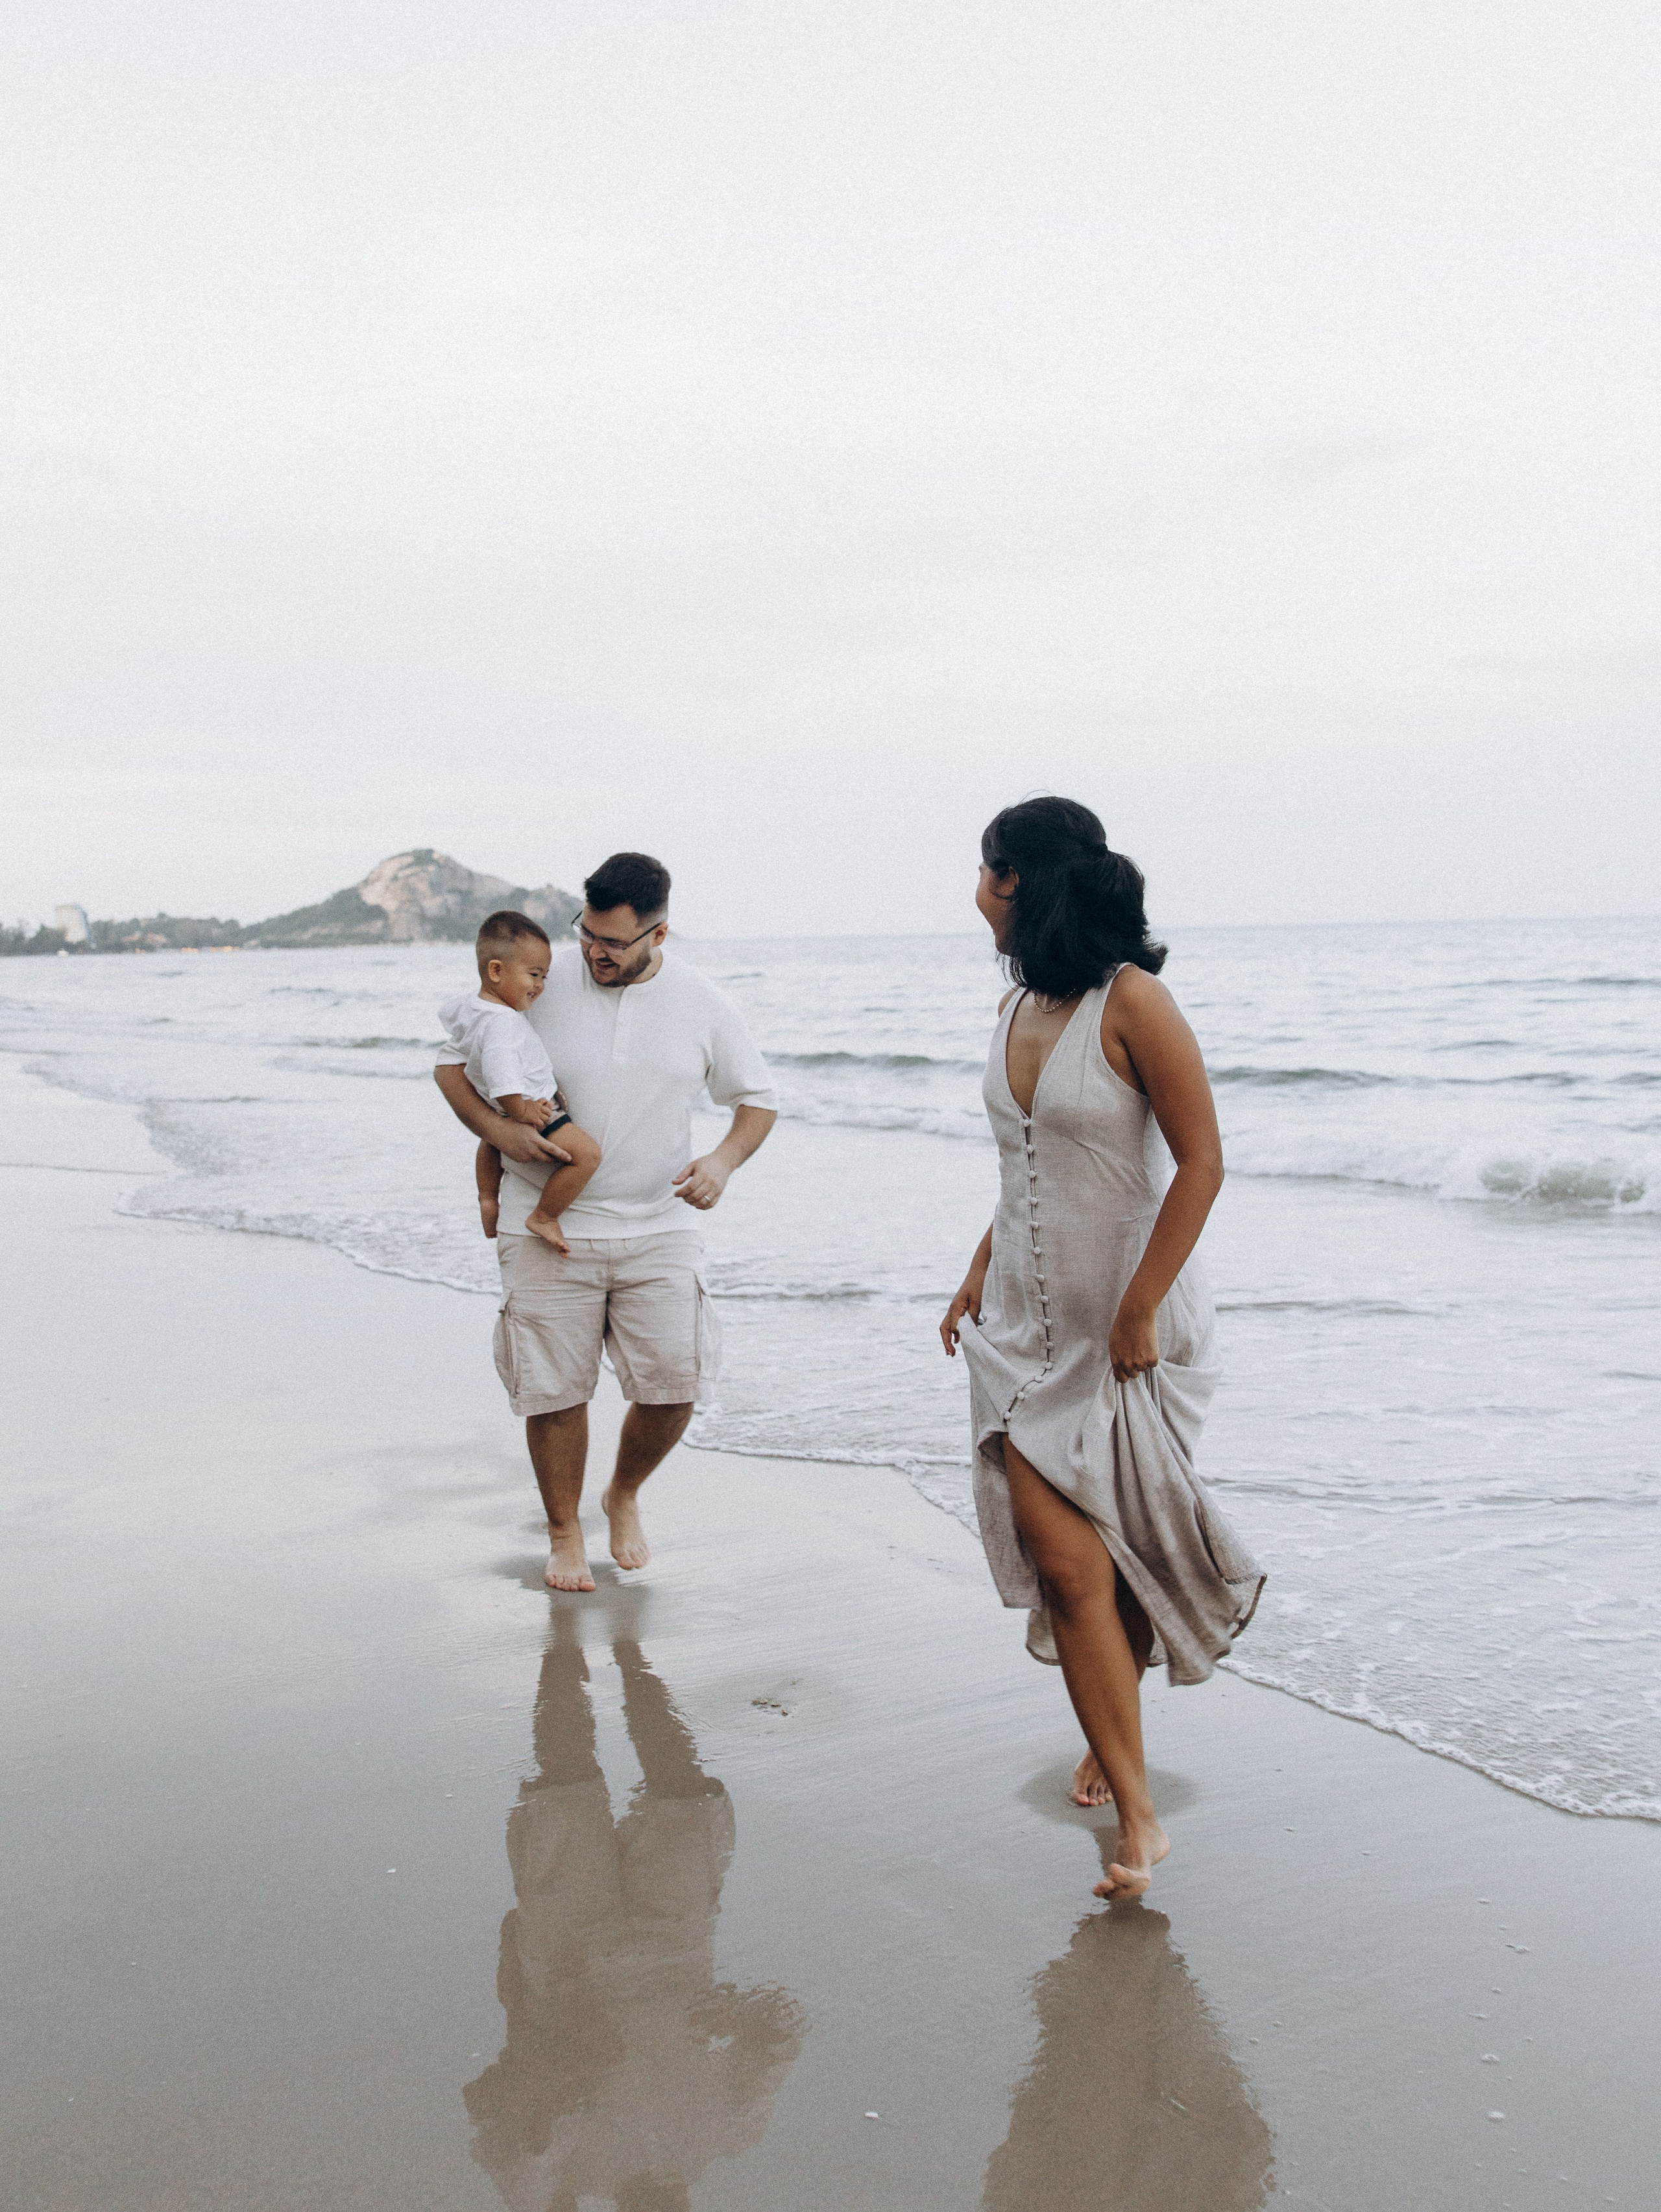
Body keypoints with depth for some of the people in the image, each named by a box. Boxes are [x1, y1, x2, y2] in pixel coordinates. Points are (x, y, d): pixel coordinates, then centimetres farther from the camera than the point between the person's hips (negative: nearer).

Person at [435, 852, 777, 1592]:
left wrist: (724, 1159, -9)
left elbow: (756, 1098, 11)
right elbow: (452, 1063, 4)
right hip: (548, 1231, -1)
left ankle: (624, 1495, 27)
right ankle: (564, 1533, 25)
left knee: (673, 1385, -3)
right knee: (555, 1391, 2)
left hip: (658, 1231, 1)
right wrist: (499, 1131, -15)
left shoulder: (702, 1004, 0)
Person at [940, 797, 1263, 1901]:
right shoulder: (1018, 1007, 8)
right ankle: (1137, 1812, 6)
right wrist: (979, 1275, 15)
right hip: (1026, 1323, 6)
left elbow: (1202, 1162, -17)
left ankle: (1113, 1733, 33)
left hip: (1129, 1324, -6)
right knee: (1063, 1563, -3)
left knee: (1108, 1554, 5)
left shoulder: (1131, 1001, -14)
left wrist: (1139, 1311, -17)